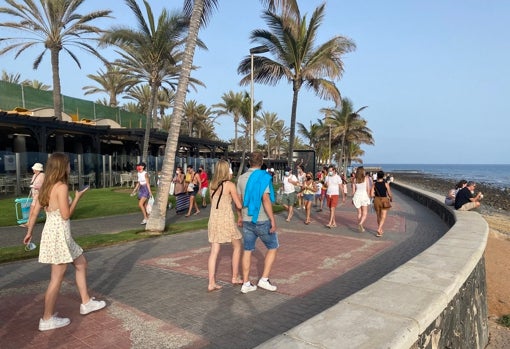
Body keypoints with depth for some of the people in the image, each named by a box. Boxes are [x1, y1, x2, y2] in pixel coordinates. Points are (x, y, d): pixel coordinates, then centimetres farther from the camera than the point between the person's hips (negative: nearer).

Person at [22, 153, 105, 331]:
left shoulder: (46, 186, 9)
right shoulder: (61, 186, -17)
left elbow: (34, 211, 11)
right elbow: (66, 215, -17)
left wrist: (29, 232, 19)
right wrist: (77, 197, -6)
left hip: (52, 232, 10)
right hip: (59, 233, -10)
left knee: (81, 263, 18)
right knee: (57, 278, 2)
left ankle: (86, 302, 26)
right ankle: (47, 319, 14)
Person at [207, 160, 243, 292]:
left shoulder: (212, 185, 8)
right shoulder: (230, 185, -9)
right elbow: (239, 205, -7)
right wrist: (240, 216, 11)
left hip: (213, 218, 5)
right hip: (226, 219, -5)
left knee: (214, 251, 6)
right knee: (237, 247, 16)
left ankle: (211, 283, 5)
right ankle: (235, 277, 23)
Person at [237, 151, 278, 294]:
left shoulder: (241, 178, 4)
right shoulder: (263, 177, -13)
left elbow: (239, 200, 9)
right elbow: (265, 199, -23)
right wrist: (273, 220, -19)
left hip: (247, 220, 5)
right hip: (262, 220, -5)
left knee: (247, 251, 12)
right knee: (273, 247, 12)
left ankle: (246, 283, 15)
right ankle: (264, 279, 7)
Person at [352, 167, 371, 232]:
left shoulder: (355, 179, 2)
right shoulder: (366, 178, -4)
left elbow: (354, 189, 4)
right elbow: (368, 189, -3)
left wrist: (353, 198, 13)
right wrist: (368, 197, 7)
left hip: (357, 196, 3)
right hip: (364, 195, -3)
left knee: (359, 213, 14)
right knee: (364, 213, 1)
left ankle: (360, 227, 16)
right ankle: (360, 223, -23)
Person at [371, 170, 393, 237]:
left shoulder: (374, 184, -4)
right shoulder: (386, 183, -9)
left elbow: (371, 195, -7)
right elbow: (389, 194, -5)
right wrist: (391, 198, 17)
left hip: (376, 201, 3)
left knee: (378, 216, 18)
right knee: (383, 217, -2)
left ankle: (381, 230, 31)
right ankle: (379, 229, -23)